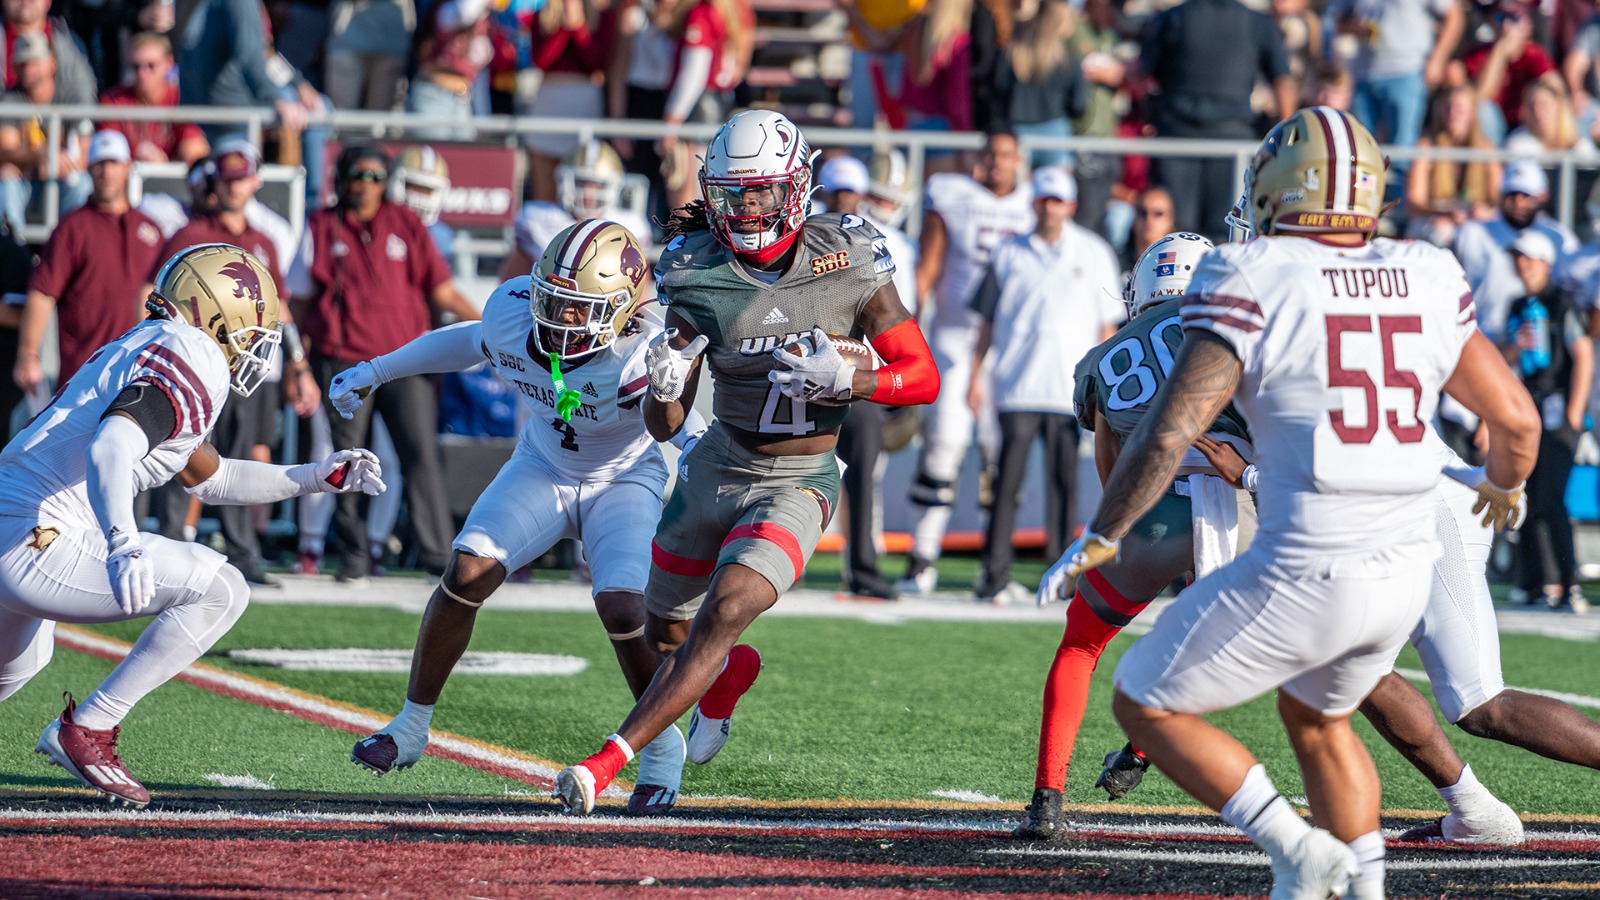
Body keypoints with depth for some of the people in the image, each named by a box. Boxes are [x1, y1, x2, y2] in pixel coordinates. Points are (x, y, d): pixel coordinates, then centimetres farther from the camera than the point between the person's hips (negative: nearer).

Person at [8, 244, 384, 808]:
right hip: (36, 543, -10)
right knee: (220, 590, -9)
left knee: (18, 661, 38)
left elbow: (207, 477, 32)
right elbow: (109, 449, -27)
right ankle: (87, 730, -8)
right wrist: (122, 544, -40)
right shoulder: (195, 361, -9)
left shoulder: (139, 351, 22)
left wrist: (318, 477, 32)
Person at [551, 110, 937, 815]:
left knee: (722, 615, -24)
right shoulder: (698, 276, -12)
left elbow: (923, 379, -9)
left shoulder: (848, 262, -15)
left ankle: (609, 762, -20)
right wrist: (664, 388, -31)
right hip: (716, 466, 4)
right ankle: (732, 673, 55)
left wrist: (842, 380, -26)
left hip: (796, 485, -4)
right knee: (665, 634, 18)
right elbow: (663, 427, -7)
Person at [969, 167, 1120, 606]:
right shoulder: (1009, 255, 9)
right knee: (1008, 480, -6)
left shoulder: (1093, 253, 8)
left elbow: (1107, 324, 10)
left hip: (1070, 388, 0)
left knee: (1063, 481, 3)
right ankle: (995, 574, -7)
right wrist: (975, 377, 8)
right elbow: (988, 319, 13)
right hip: (1017, 387, 0)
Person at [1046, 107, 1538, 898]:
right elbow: (1516, 418, 13)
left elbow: (1171, 429, -14)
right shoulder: (1427, 284, 7)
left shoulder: (1255, 285, -8)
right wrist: (1504, 484, 35)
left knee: (1145, 705, 11)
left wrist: (1100, 537, -1)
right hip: (1406, 567, 6)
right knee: (1316, 717, 31)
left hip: (1305, 575, -6)